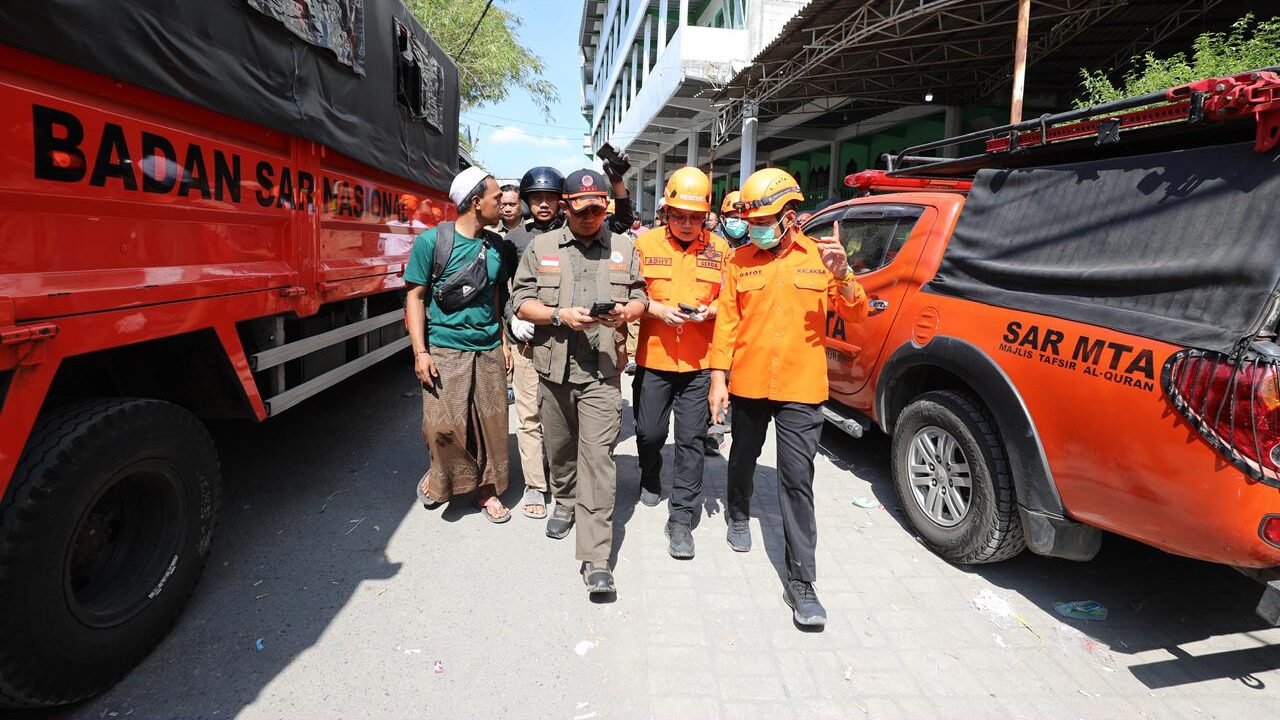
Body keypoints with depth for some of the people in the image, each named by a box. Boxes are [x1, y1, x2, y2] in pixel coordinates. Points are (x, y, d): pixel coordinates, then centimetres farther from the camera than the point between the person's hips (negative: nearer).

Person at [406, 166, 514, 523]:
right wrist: (420, 352, -10)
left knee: (491, 425, 5)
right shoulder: (432, 241, -7)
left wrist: (504, 341, 12)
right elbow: (415, 297, -4)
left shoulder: (495, 245, 7)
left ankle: (487, 489, 23)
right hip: (445, 349, -4)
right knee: (443, 425, -7)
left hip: (488, 350, 4)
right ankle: (442, 473, 22)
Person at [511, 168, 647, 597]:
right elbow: (521, 301, 4)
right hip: (553, 366, 2)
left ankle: (595, 558, -6)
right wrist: (560, 316, -13)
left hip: (602, 371, -1)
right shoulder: (541, 247, 7)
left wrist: (627, 311, -11)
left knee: (597, 457, -7)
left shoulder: (624, 248, 9)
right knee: (559, 447, 15)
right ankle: (565, 503, 44)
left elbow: (641, 298, 13)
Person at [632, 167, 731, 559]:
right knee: (649, 432, 13)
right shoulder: (645, 243, 0)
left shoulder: (719, 249, 4)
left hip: (699, 363, 0)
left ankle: (681, 518, 12)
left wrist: (711, 310, -11)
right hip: (653, 358, 0)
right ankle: (650, 478, 46)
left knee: (691, 441, 2)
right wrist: (656, 309, -15)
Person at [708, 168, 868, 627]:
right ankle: (739, 515, 50)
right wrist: (718, 377, -3)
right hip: (748, 384, 2)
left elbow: (856, 315, -2)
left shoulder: (819, 256, 0)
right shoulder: (741, 260, 1)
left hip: (800, 389, -2)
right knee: (743, 458, 21)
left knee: (797, 480, -3)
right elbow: (727, 321, 0)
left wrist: (842, 277, -21)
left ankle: (801, 581, 5)